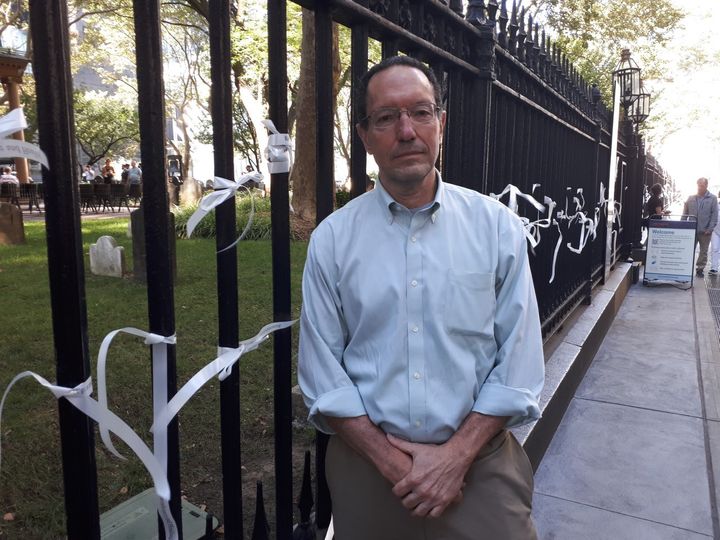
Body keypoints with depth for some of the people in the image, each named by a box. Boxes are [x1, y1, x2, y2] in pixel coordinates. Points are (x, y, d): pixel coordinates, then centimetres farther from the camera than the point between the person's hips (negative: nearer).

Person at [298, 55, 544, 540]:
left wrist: (456, 455, -11)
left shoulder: (498, 226, -5)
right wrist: (391, 460, -10)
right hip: (368, 463, 1)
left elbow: (519, 363, -5)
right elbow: (322, 373, -4)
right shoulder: (332, 239, -5)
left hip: (478, 460, 0)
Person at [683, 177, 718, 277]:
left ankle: (700, 269, 15)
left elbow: (714, 215, -3)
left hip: (705, 231, -1)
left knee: (703, 251, 7)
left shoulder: (712, 198, -1)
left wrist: (710, 229, -11)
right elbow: (685, 213, 8)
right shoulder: (691, 198, 5)